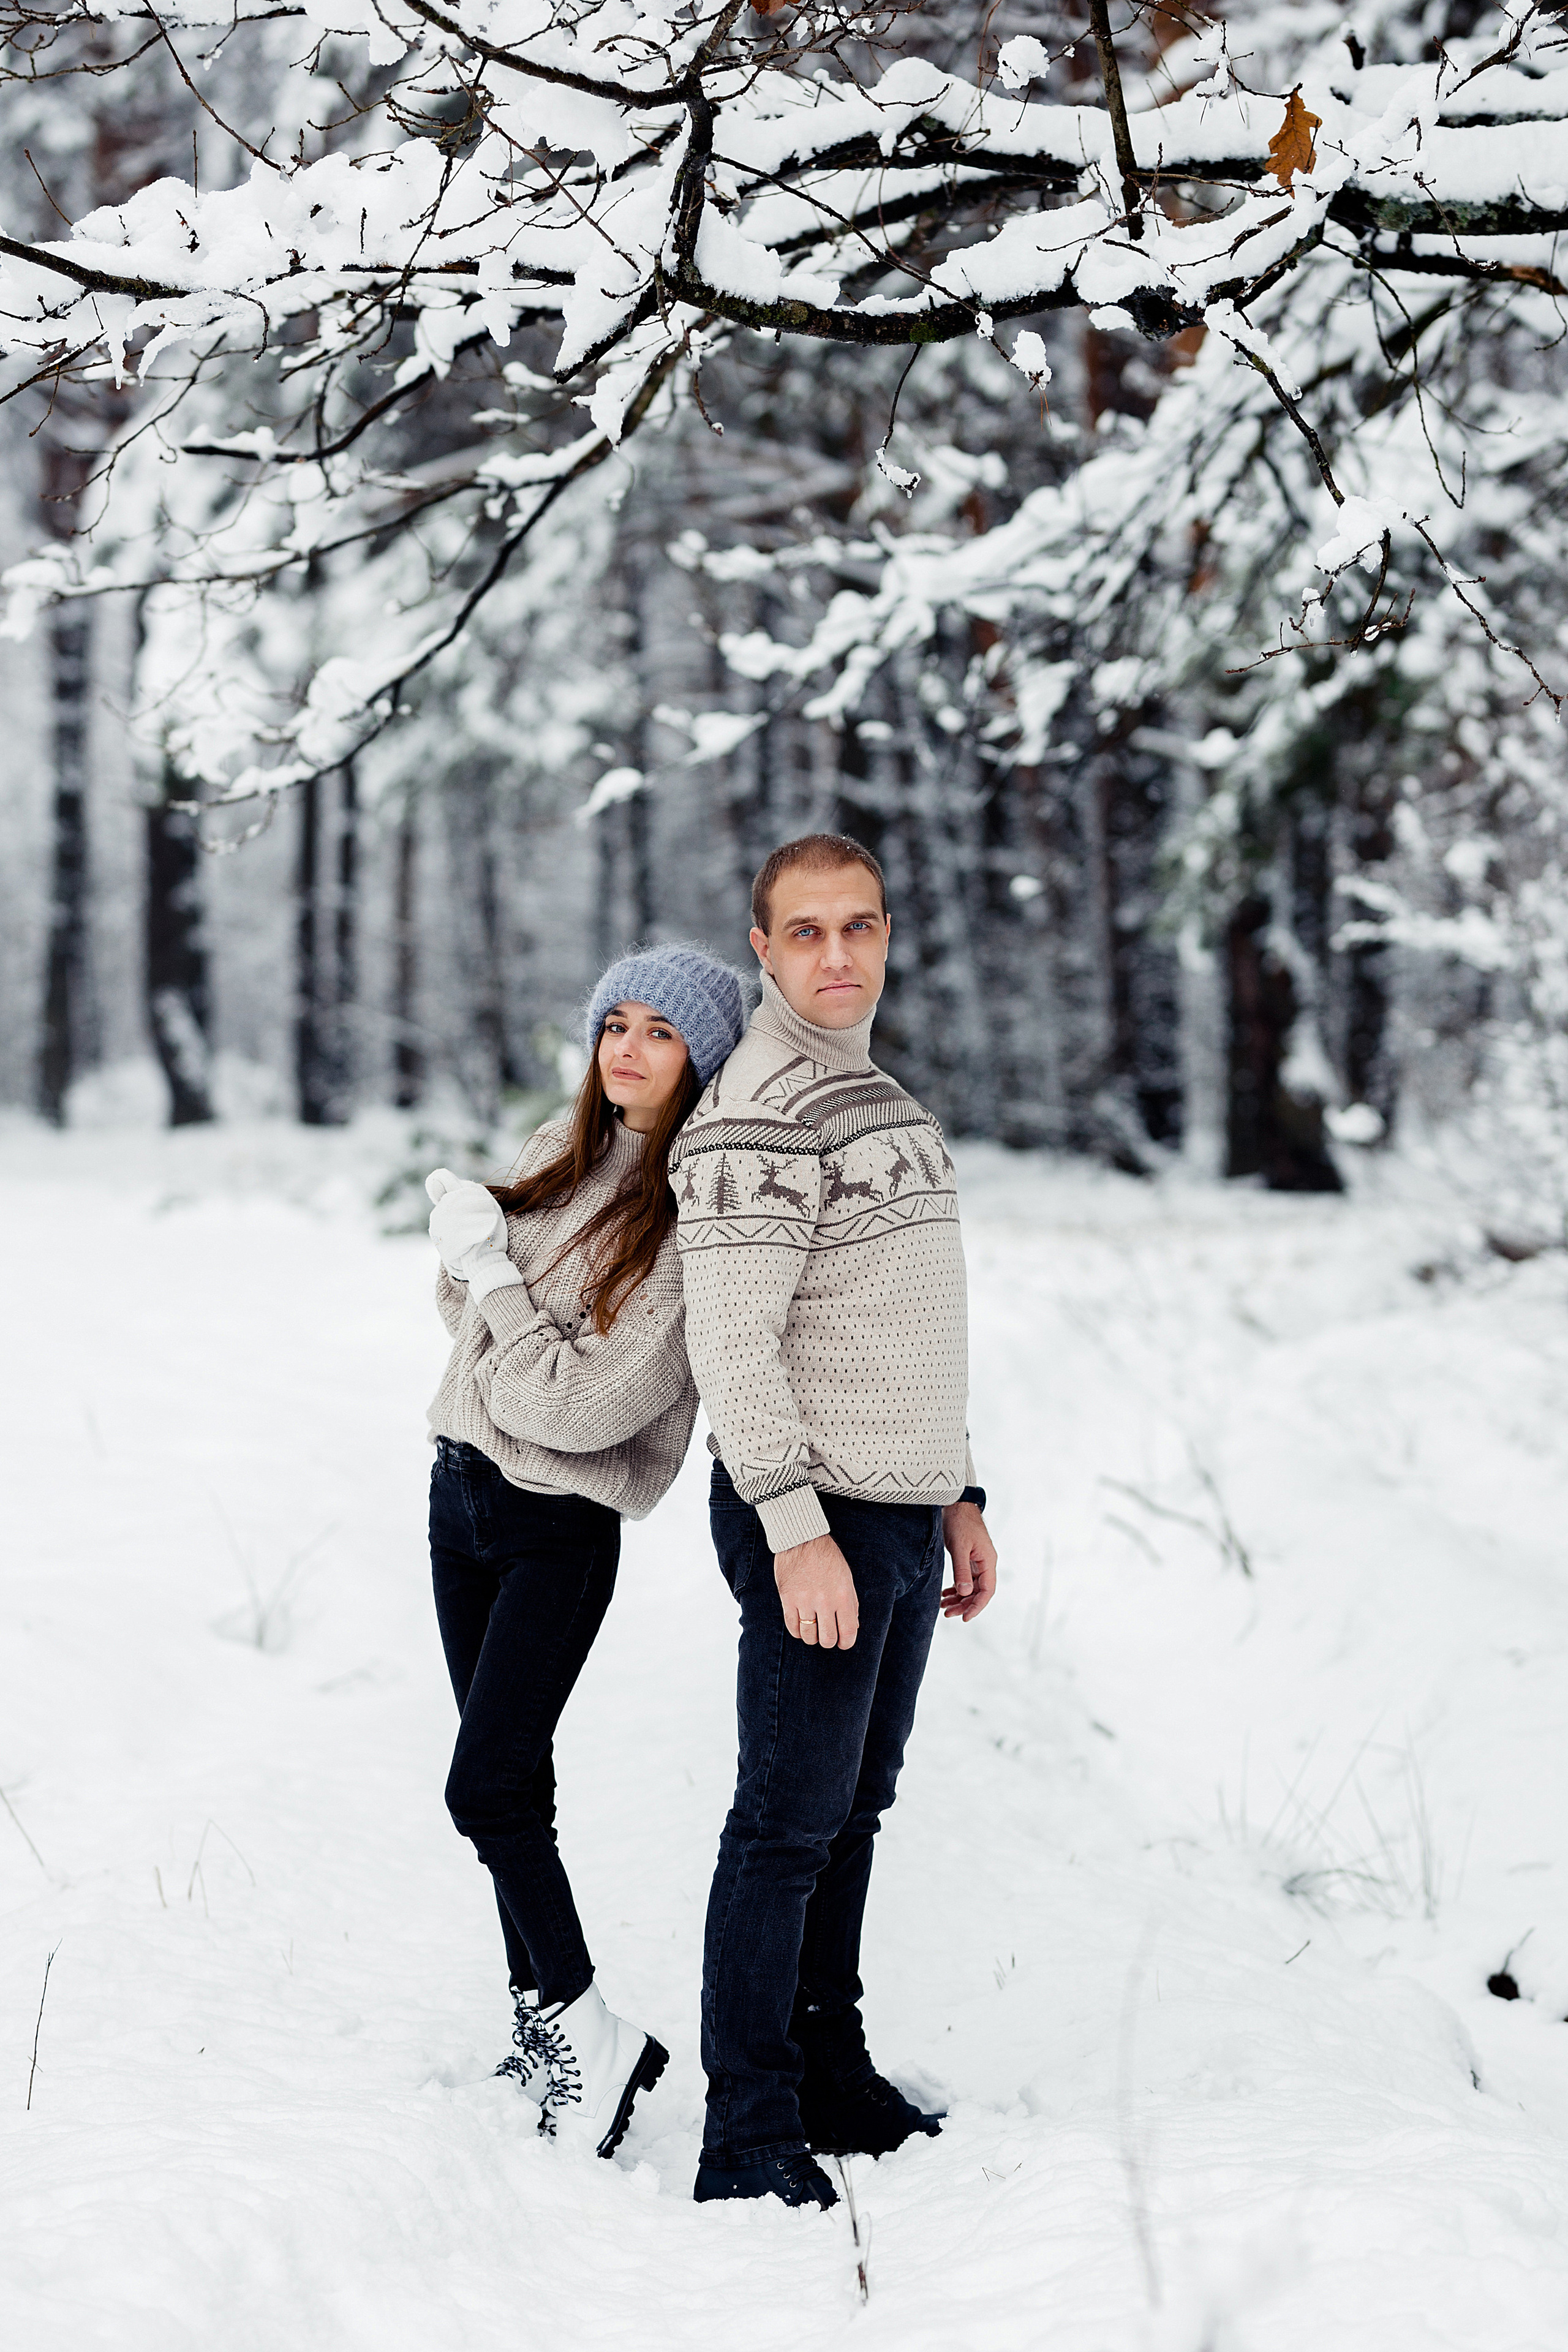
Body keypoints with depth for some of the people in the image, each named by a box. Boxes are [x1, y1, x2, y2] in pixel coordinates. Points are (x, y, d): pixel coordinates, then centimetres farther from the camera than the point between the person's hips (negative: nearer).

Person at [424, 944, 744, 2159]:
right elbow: (465, 1308, 13)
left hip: (562, 1521, -7)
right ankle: (543, 2016, 21)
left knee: (487, 1788, -11)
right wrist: (464, 1246, -7)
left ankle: (587, 2032, 0)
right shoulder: (561, 1150, 4)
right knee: (511, 1777, 11)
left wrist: (490, 1267, -15)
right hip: (463, 1481, 7)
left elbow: (586, 1404, -22)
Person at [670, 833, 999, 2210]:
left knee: (854, 1810, 14)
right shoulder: (758, 1115, -14)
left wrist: (959, 1497, 20)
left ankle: (830, 2072, 24)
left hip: (901, 1516, 9)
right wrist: (796, 1528, -23)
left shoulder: (883, 1097, 16)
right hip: (814, 1520, -9)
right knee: (789, 1824, -6)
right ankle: (749, 2136, -2)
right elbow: (732, 1339, -19)